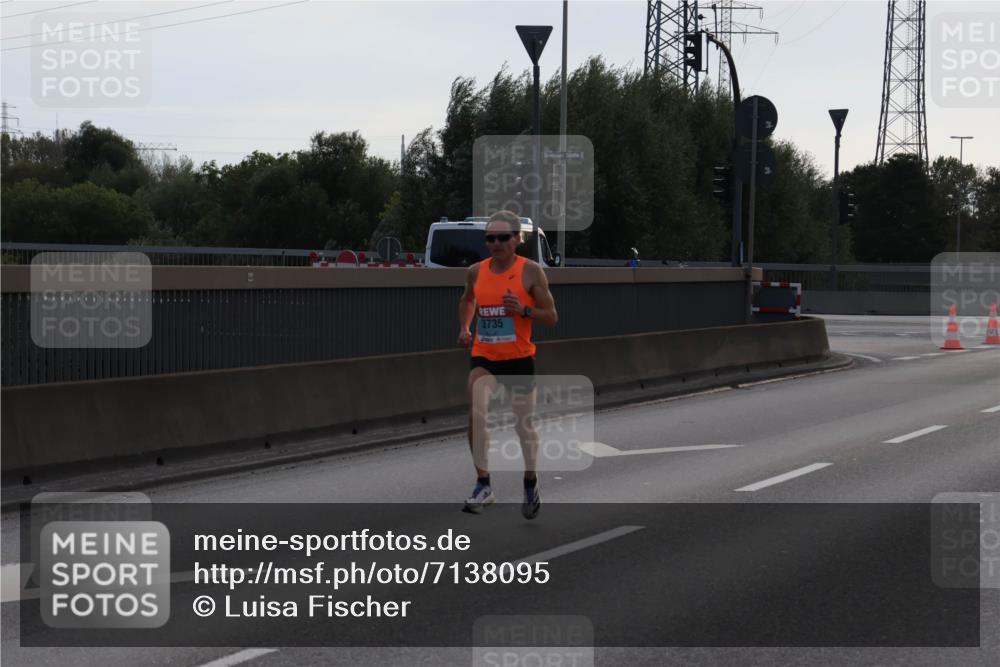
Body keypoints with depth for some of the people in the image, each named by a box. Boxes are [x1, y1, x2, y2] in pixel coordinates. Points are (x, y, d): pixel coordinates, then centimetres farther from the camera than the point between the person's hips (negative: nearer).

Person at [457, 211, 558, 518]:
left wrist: (523, 310, -24)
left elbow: (551, 317, -7)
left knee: (523, 425, 10)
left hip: (519, 358, -2)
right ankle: (483, 484, -13)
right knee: (475, 414, -20)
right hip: (483, 357, 2)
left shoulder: (531, 271, -9)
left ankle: (531, 486, 32)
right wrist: (464, 328, 9)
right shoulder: (476, 272, 2)